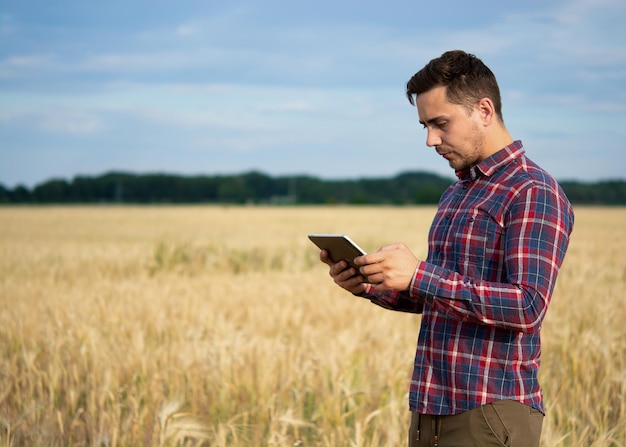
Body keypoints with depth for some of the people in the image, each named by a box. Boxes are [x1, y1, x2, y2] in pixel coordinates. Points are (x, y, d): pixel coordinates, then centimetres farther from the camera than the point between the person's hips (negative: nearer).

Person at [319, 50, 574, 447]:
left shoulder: (534, 194, -11)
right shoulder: (457, 194, 16)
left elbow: (529, 305, -21)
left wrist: (419, 275, -24)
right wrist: (371, 285, 4)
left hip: (491, 413, -8)